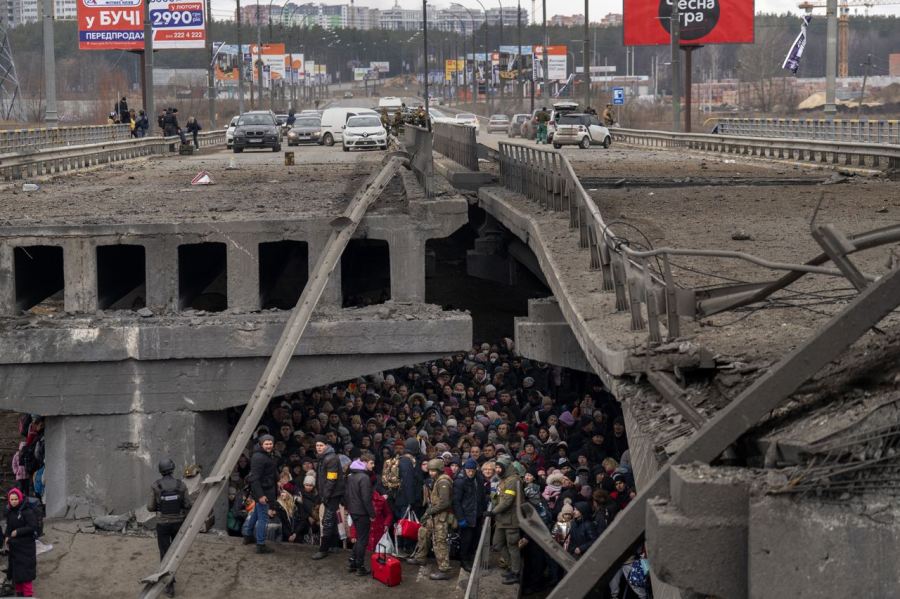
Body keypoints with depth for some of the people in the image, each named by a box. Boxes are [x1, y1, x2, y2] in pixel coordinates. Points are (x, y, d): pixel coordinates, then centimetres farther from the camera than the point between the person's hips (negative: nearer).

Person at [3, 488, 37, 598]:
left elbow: (32, 527, -18)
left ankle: (28, 594, -2)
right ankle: (19, 592, 23)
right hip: (14, 546, 7)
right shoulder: (10, 512, 8)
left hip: (26, 546, -7)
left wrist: (17, 532, -19)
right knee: (15, 570, 12)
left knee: (25, 571, -7)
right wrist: (6, 537, 1)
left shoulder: (27, 511, -15)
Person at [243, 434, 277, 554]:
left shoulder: (269, 456, 12)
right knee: (263, 517, -8)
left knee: (256, 513, 24)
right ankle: (260, 545, -5)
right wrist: (260, 495, -28)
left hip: (268, 489, 11)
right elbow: (254, 478, -25)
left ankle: (248, 536, 40)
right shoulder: (258, 457, -20)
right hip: (262, 491, -11)